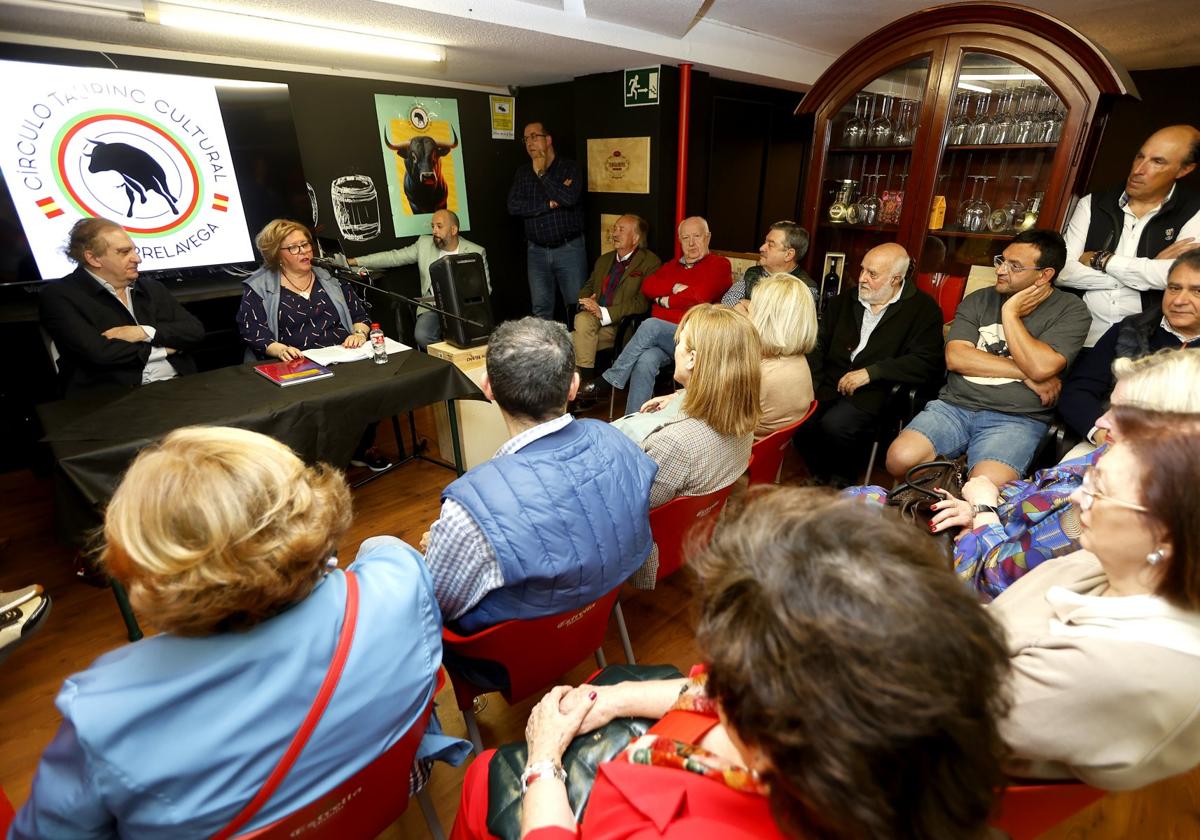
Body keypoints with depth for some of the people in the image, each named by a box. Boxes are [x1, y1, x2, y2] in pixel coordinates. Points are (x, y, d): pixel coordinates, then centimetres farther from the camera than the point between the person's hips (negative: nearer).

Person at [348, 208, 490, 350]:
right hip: (433, 307, 2)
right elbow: (393, 257, 12)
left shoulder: (476, 252, 3)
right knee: (421, 336, -28)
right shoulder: (424, 243, 10)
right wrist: (354, 261, 6)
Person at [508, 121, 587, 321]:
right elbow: (513, 207, -3)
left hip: (569, 248, -3)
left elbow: (570, 198, -18)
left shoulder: (569, 167, 0)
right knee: (541, 309, 6)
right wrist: (549, 204, -12)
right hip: (537, 251, 3)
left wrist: (542, 174, -8)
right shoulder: (523, 173, 11)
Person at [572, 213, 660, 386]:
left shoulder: (650, 263, -1)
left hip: (622, 326, -6)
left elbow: (642, 301, -12)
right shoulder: (604, 260, 23)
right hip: (594, 319, 6)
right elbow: (588, 287, 23)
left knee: (575, 340, -24)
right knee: (582, 319, -25)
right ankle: (585, 378, -16)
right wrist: (587, 303, -3)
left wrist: (604, 313, -19)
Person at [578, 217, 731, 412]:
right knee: (646, 361, -30)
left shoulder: (720, 265, 7)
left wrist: (663, 300, 1)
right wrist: (676, 288, -6)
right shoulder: (672, 266, 27)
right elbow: (647, 286, 10)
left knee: (651, 325, -31)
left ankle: (608, 379, -19)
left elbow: (699, 296, -11)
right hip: (657, 337, 4)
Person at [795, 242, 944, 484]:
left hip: (874, 392, -4)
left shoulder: (923, 309, 2)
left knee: (834, 425, -31)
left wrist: (871, 372, -16)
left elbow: (927, 364, -9)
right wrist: (812, 383, -3)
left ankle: (841, 481, 0)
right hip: (831, 383, 5)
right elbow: (820, 344, 15)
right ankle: (822, 477, 3)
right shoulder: (846, 300, 18)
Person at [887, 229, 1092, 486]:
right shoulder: (978, 300, 13)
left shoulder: (1071, 311, 4)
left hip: (1016, 418, -3)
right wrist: (1025, 373, -7)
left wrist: (1010, 313, -5)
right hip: (955, 406, 4)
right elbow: (955, 358, -2)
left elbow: (1040, 367, -14)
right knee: (900, 459, -23)